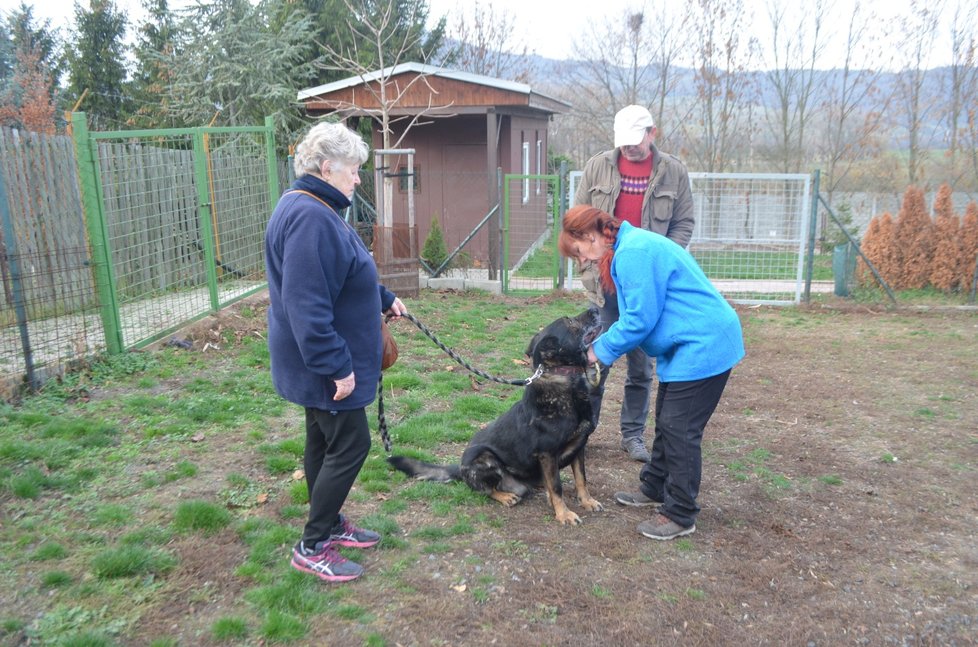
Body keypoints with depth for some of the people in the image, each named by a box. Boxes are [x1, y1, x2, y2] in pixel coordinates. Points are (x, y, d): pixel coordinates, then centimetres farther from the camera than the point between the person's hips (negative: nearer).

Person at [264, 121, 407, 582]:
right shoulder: (310, 218, -25)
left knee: (325, 441, 19)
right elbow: (307, 306, -29)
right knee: (350, 445, -1)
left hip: (320, 363, 10)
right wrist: (337, 367, -26)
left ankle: (329, 525, 35)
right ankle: (312, 547, 13)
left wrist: (385, 299, 28)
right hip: (324, 364, -10)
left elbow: (344, 278, 25)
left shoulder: (316, 210, 11)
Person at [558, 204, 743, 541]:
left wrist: (601, 350, -9)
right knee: (667, 422, 19)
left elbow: (640, 320, -22)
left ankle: (681, 516, 8)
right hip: (687, 346, 11)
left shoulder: (633, 252, -21)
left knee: (680, 430, -4)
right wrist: (602, 342, 3)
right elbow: (637, 314, 14)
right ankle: (654, 488, 35)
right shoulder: (633, 247, 12)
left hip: (703, 346, -11)